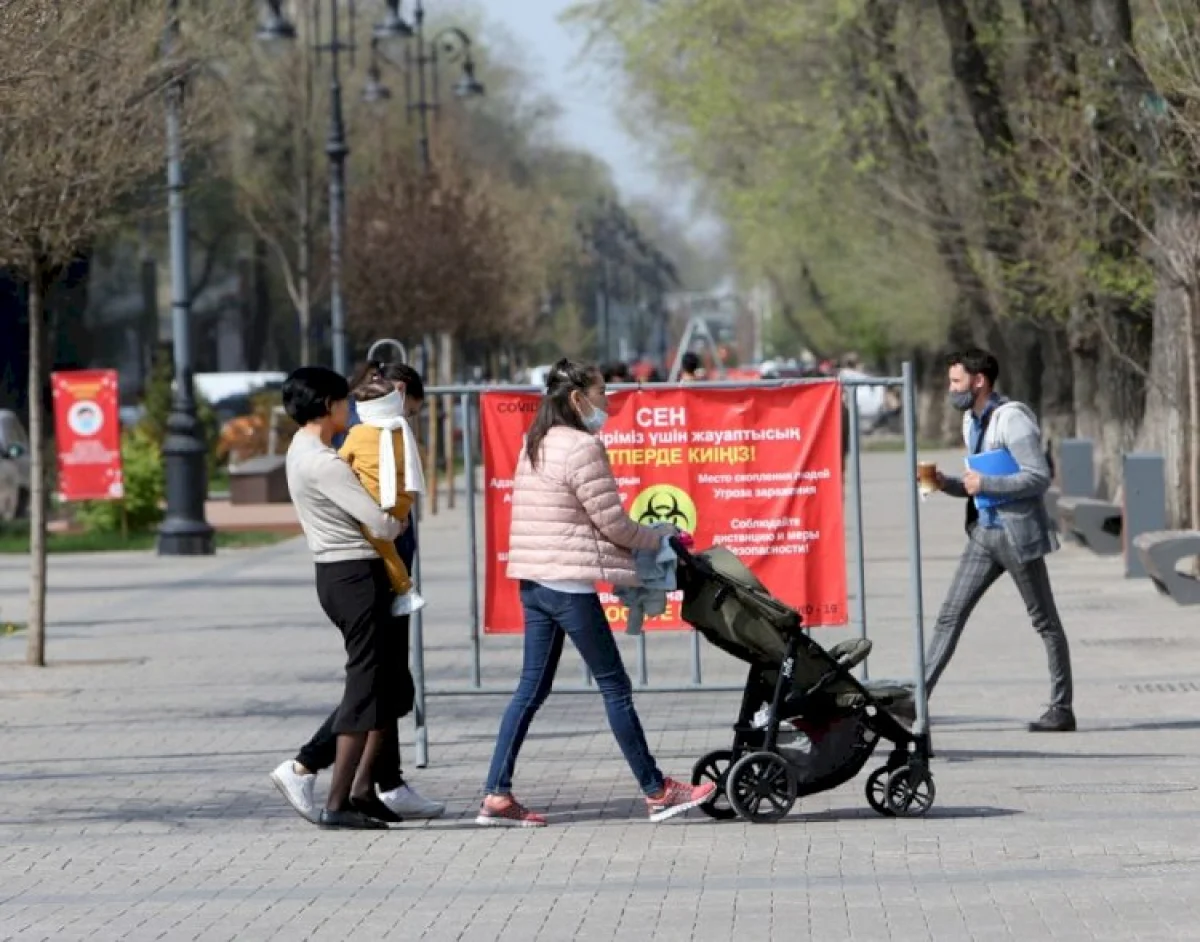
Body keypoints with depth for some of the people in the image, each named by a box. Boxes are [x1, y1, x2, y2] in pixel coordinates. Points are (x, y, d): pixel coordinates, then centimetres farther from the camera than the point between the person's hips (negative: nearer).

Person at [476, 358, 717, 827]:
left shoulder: (536, 446, 15)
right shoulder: (582, 447, -14)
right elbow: (613, 523, -13)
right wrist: (661, 538, 4)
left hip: (534, 582, 9)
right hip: (569, 584, -9)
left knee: (532, 688, 10)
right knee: (615, 687, 0)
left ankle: (497, 796, 5)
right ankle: (657, 792, 7)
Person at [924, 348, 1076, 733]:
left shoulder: (1012, 418, -15)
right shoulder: (971, 420, 13)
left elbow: (1039, 477, -20)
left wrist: (986, 484, -22)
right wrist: (948, 484, 3)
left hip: (1017, 531, -8)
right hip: (984, 529, 8)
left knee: (1044, 621, 2)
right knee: (950, 614, 2)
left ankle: (1062, 709, 7)